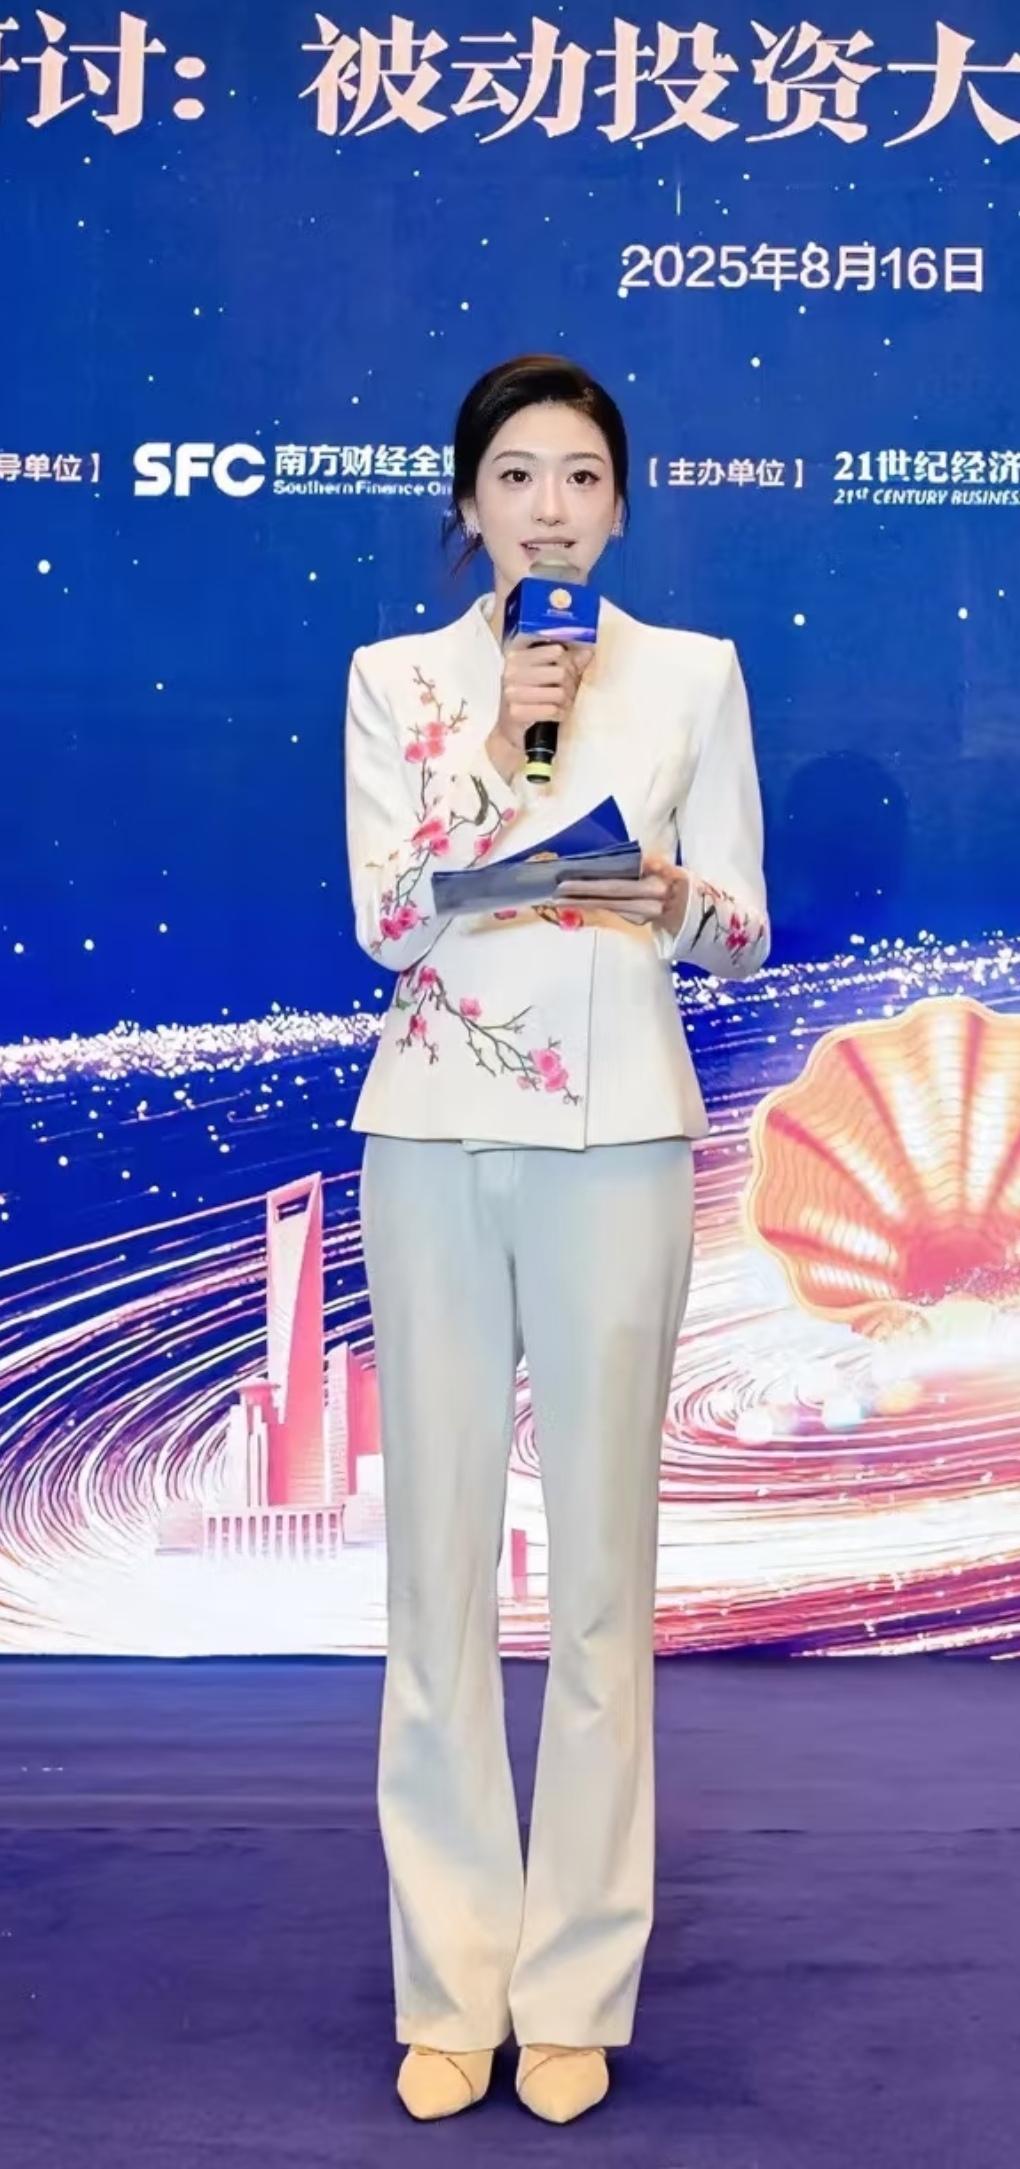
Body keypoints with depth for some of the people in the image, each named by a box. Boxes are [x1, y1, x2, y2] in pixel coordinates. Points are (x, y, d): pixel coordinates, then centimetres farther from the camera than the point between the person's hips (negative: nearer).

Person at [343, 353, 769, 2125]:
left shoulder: (692, 672, 9)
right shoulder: (396, 678, 10)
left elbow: (741, 931, 6)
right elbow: (383, 925, -1)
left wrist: (672, 898, -16)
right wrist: (495, 743, -11)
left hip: (616, 1139, -1)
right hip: (434, 1137, 1)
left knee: (601, 1561, 0)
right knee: (436, 1552, 1)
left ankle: (575, 1990, 14)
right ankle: (448, 1990, 13)